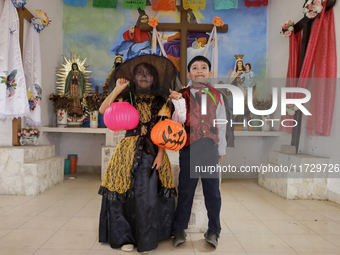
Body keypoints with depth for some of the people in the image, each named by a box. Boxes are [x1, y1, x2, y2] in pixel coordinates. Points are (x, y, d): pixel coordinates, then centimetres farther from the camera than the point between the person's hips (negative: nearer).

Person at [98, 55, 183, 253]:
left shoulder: (161, 102, 7)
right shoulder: (126, 99, 8)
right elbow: (103, 110, -6)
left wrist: (160, 154, -10)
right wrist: (117, 90, -12)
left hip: (153, 152, 0)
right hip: (129, 151, 0)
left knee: (149, 195, 0)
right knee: (125, 192, 0)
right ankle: (125, 237, 19)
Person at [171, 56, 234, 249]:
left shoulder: (217, 96, 10)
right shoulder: (183, 95, 7)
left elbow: (222, 124, 11)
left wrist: (222, 150, 10)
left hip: (211, 148, 1)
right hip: (189, 148, -1)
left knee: (212, 190, 7)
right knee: (186, 189, 6)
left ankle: (214, 230, 23)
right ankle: (179, 229, 20)